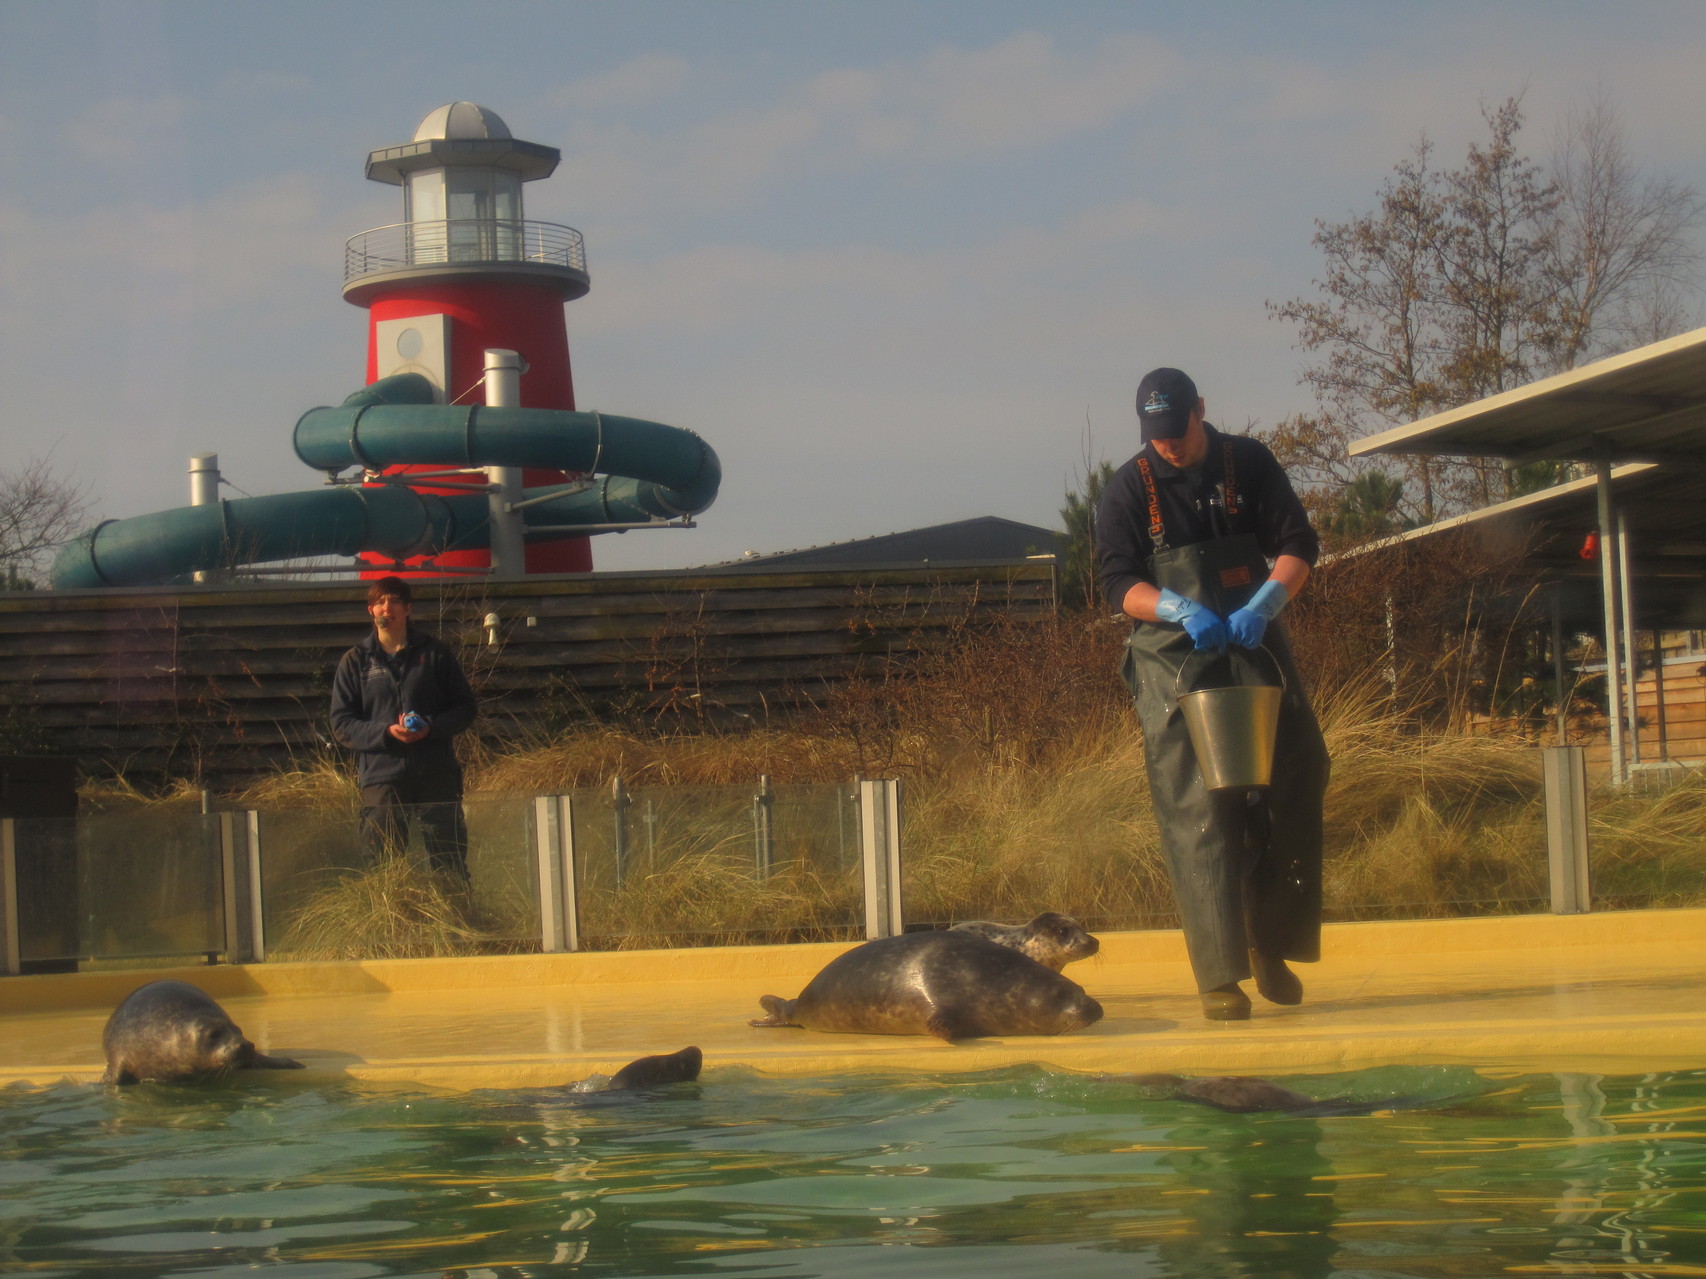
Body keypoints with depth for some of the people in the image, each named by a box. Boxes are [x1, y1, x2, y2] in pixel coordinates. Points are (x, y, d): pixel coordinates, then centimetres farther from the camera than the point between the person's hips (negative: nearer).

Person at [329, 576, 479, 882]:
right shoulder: (356, 662, 9)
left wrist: (431, 727, -10)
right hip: (381, 777, 0)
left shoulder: (434, 653, 9)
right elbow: (341, 724, 4)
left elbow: (466, 707, 10)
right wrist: (386, 732, -12)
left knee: (451, 862, 1)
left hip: (437, 776, 0)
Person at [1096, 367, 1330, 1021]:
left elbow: (1298, 545, 0)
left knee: (1295, 783, -3)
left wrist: (1263, 604, -19)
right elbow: (1118, 583, -5)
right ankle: (1220, 975, -11)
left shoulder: (1249, 463, 3)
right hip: (1173, 664, -2)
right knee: (1196, 813, -10)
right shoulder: (1128, 489, -1)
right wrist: (1184, 611, -23)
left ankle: (1271, 944, 11)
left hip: (1256, 647, 3)